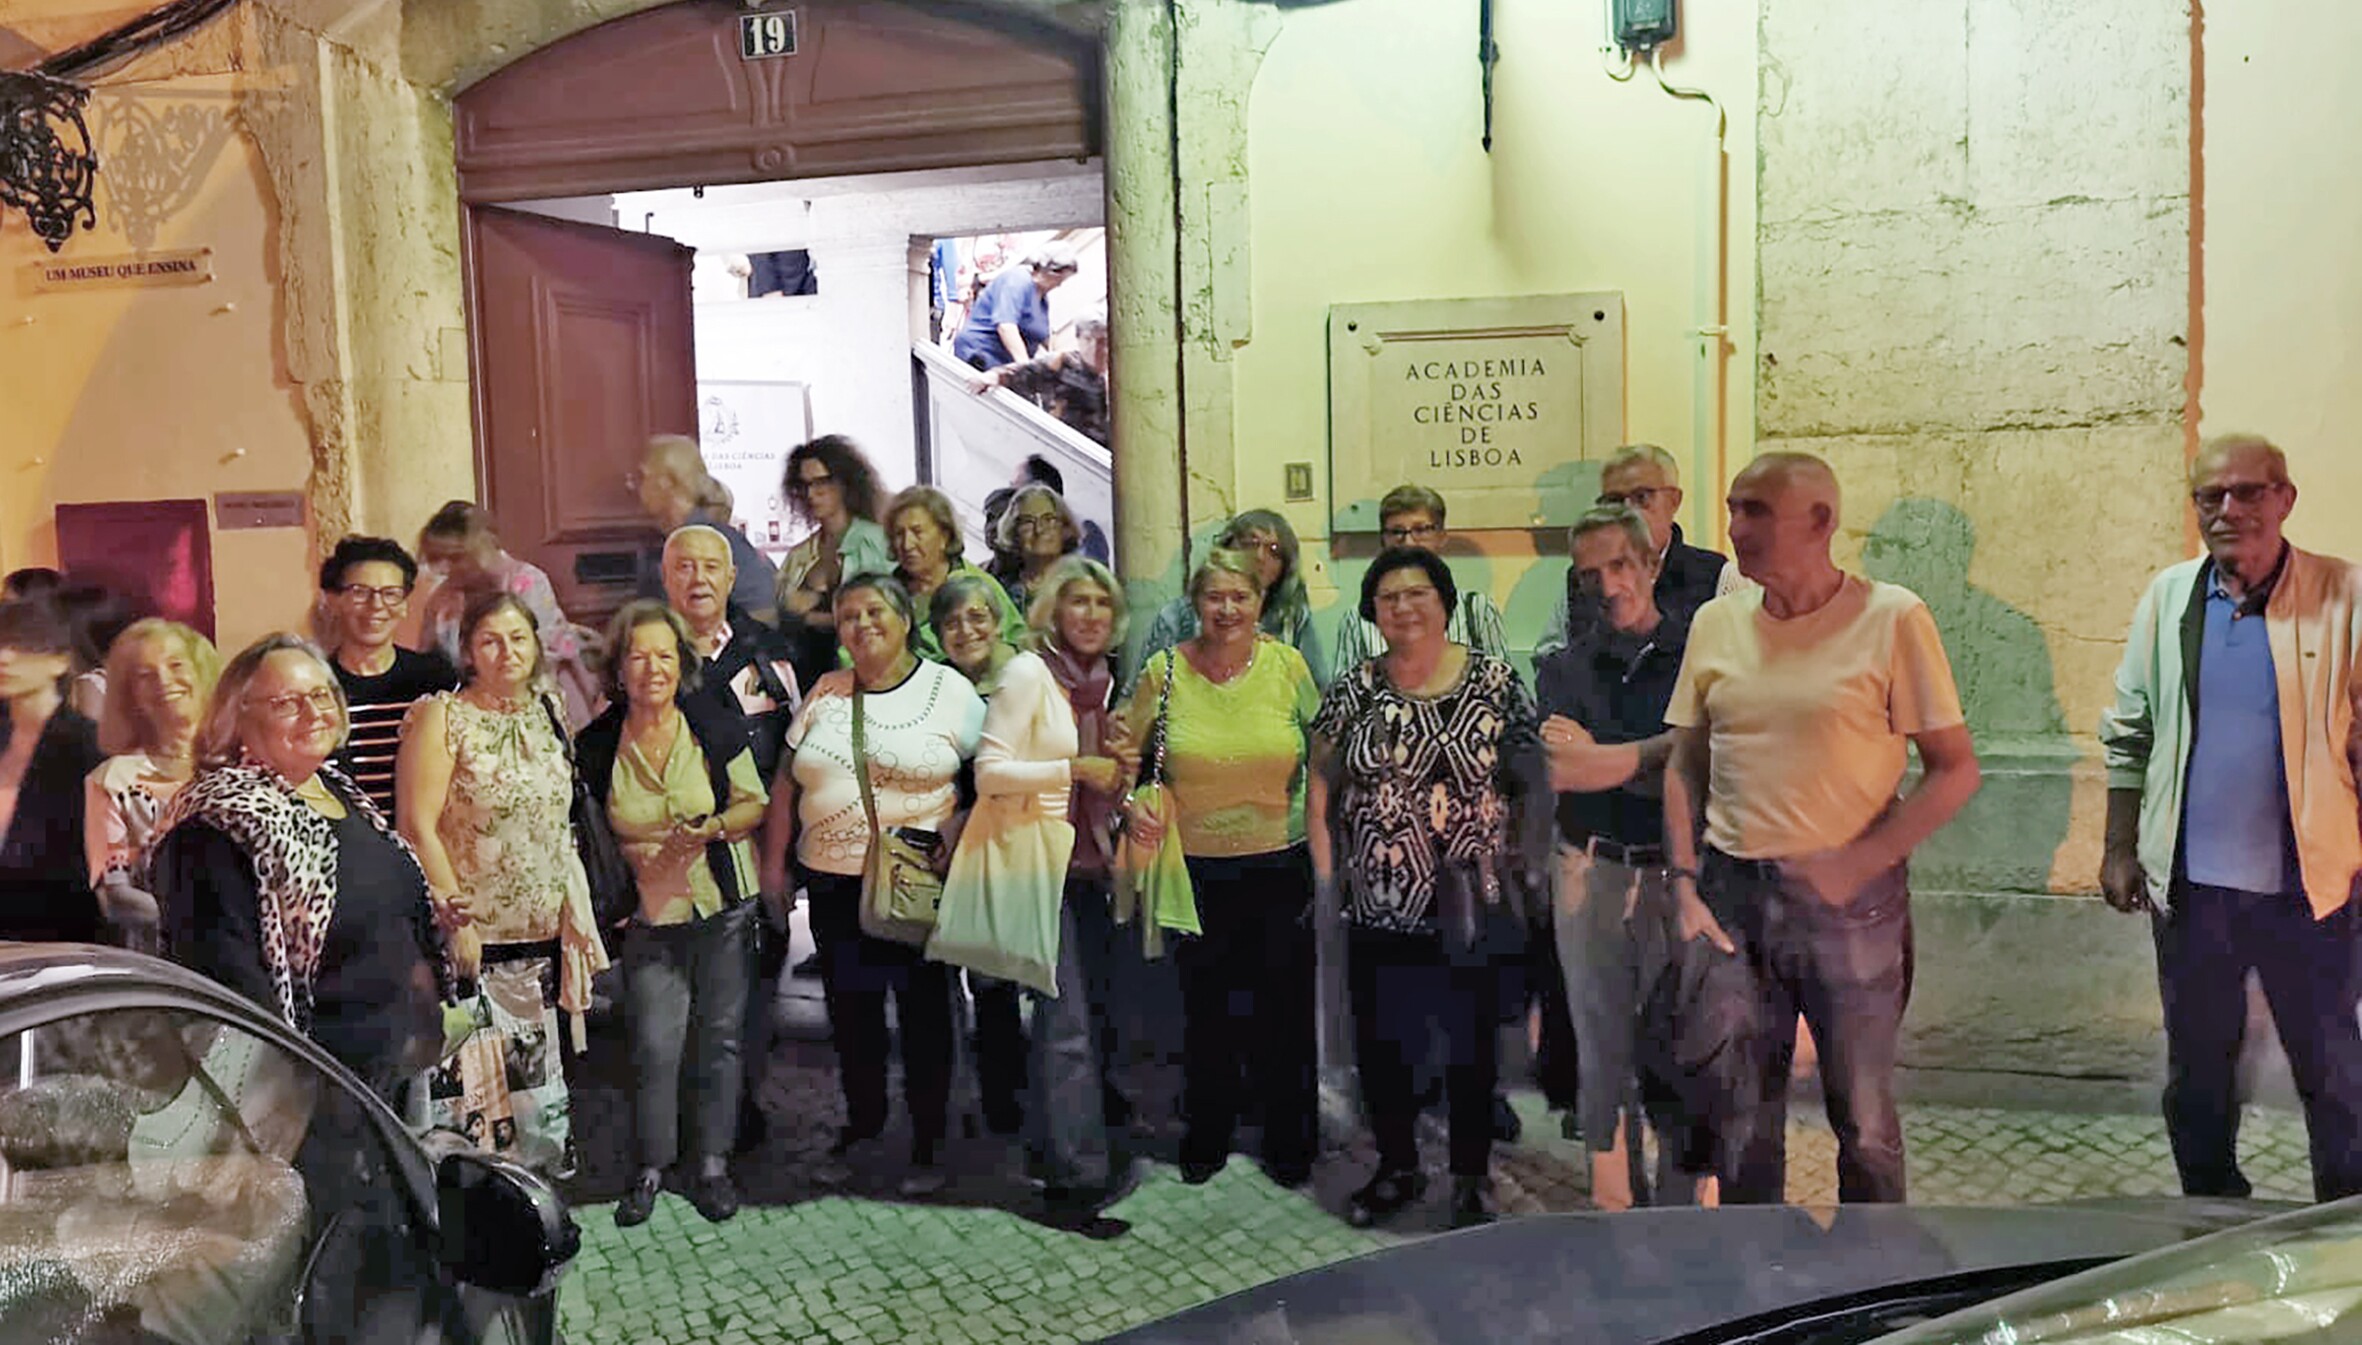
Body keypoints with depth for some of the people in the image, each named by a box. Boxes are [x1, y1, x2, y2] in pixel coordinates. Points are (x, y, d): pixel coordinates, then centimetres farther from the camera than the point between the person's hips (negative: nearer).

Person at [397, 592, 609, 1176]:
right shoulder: (440, 716, -7)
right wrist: (458, 916, -16)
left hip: (545, 940, 6)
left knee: (542, 1091, 11)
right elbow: (417, 825, -13)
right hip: (477, 940, -5)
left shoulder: (547, 713, 11)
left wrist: (579, 921, 17)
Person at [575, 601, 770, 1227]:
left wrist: (712, 829, -18)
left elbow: (756, 804, 1)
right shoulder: (596, 745, -2)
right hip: (649, 914, 0)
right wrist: (630, 852, -10)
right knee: (654, 1044, -4)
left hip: (723, 905, 0)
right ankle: (651, 1166, 15)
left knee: (719, 1034, 6)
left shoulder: (715, 728, -5)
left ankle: (712, 1163, 20)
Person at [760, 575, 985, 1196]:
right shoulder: (824, 697, 9)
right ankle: (862, 1120, 31)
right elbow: (786, 785, 12)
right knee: (850, 1006, 13)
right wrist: (774, 864, 9)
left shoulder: (949, 690, -3)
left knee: (923, 1007, 5)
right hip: (833, 883, 4)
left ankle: (928, 1138, 19)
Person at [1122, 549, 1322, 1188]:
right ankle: (1206, 1138, 32)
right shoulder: (1164, 672, -5)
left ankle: (1288, 1141, 28)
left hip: (1279, 863, 0)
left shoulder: (1287, 664, -4)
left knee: (1284, 1005, 8)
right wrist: (1132, 808, -10)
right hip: (1196, 866, 0)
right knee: (1205, 1008, 12)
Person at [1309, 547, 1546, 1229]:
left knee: (1472, 1044, 8)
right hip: (1379, 910, 2)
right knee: (1379, 1045, 10)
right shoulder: (1353, 691, 2)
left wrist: (1525, 861, -7)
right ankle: (1397, 1167, 32)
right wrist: (1327, 879, 4)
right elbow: (1320, 791, 7)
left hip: (1469, 908, -2)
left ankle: (1472, 1176, 28)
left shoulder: (1495, 682, -3)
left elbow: (1531, 778, 0)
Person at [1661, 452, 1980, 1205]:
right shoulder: (1715, 622, 5)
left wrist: (1856, 863, -15)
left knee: (1863, 1116, 10)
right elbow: (1684, 767, 9)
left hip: (1849, 898, -3)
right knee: (1742, 1116, 14)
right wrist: (1684, 885, 0)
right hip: (1732, 894, 4)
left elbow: (1955, 768, -7)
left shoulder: (1892, 618, -8)